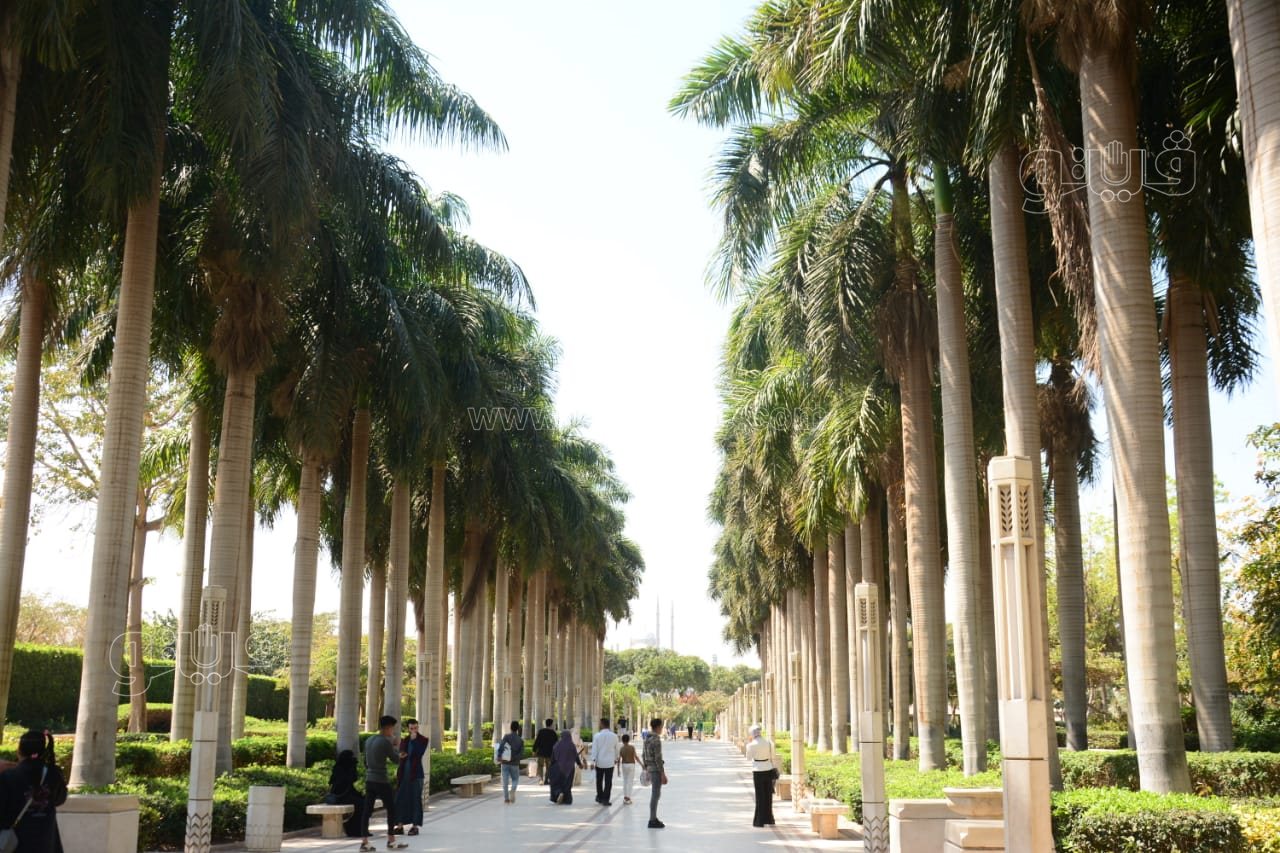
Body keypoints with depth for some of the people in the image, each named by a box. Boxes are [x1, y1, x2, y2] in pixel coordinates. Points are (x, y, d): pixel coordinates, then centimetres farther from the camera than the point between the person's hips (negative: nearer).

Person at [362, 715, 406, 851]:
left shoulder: (368, 741, 10)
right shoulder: (385, 742, -13)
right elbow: (395, 759, -3)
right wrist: (394, 745, 10)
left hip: (369, 780, 7)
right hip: (382, 781, -7)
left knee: (367, 811, 5)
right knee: (391, 809, 6)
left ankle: (365, 842, 4)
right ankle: (391, 841, 12)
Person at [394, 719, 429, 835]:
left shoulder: (423, 740, -2)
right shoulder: (404, 740, 11)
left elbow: (419, 753, -16)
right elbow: (401, 754, 9)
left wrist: (414, 740, -18)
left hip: (416, 773, -4)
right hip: (404, 772, 4)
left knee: (415, 799, -2)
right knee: (400, 798, 4)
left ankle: (415, 826, 3)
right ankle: (400, 825, 12)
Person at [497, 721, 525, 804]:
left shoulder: (506, 736, -3)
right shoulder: (520, 740, 2)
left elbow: (501, 746, -19)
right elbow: (522, 754, -7)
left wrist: (499, 757, -18)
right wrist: (514, 758, -8)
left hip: (505, 762, -1)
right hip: (515, 764, 1)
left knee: (505, 780, 7)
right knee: (515, 779, 15)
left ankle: (506, 798, 1)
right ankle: (513, 790, -14)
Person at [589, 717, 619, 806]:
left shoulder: (597, 735, -7)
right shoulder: (614, 736, -1)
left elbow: (594, 749, -10)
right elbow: (616, 749, 9)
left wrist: (593, 761, -9)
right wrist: (616, 758, 25)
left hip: (599, 762, 0)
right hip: (610, 762, 0)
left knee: (599, 780, 17)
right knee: (608, 782, 2)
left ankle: (600, 797, 26)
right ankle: (606, 800, -1)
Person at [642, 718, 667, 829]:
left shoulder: (647, 739, 11)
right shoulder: (657, 740, -19)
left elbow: (645, 756, 17)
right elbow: (658, 758, -21)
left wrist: (646, 771, 25)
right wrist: (663, 774, -18)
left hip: (650, 769, 9)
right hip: (656, 770, -9)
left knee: (656, 794, 18)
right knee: (655, 795, -3)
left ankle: (653, 818, 22)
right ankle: (652, 821, 1)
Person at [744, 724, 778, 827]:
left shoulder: (752, 745, -14)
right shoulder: (769, 742, -1)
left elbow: (749, 758, 0)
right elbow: (773, 757, 5)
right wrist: (775, 769, 15)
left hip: (758, 771, -4)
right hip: (768, 770, 4)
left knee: (760, 796, 5)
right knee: (768, 795, 15)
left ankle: (759, 821, 9)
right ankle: (768, 819, 24)